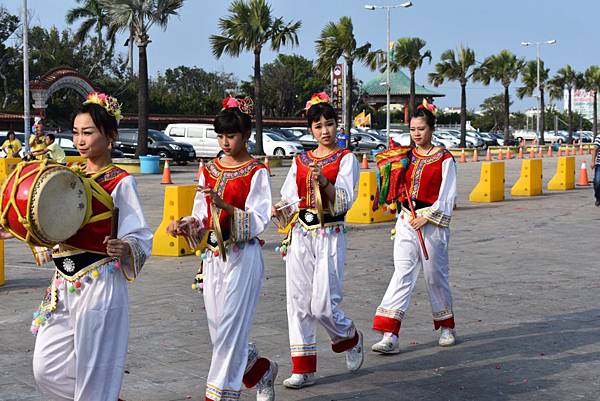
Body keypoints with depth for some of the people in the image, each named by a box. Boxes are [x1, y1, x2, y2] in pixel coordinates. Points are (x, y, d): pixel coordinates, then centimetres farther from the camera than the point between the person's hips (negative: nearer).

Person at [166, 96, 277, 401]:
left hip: (242, 257, -6)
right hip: (213, 256, 6)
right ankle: (262, 373, 34)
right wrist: (185, 225, -11)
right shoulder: (209, 170, 10)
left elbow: (257, 222, -13)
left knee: (230, 329, -6)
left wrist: (224, 205, -26)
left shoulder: (257, 173, -6)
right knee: (218, 329, 11)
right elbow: (201, 218, 10)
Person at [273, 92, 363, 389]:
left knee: (323, 305, -8)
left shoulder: (346, 158, -1)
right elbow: (290, 198, 12)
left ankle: (351, 339, 24)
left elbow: (345, 200, -11)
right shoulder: (300, 161, 13)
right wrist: (282, 210, -9)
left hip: (330, 235, -4)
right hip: (300, 236, 4)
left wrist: (324, 182, -27)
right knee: (298, 302, 2)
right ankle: (303, 368, 10)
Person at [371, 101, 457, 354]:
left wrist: (426, 218, -14)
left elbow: (447, 196, -7)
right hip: (406, 220, 4)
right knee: (402, 274, -6)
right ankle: (390, 337, -14)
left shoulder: (444, 159, -3)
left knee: (435, 275, 6)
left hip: (432, 222, -4)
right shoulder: (407, 156, 11)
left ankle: (446, 327, 28)